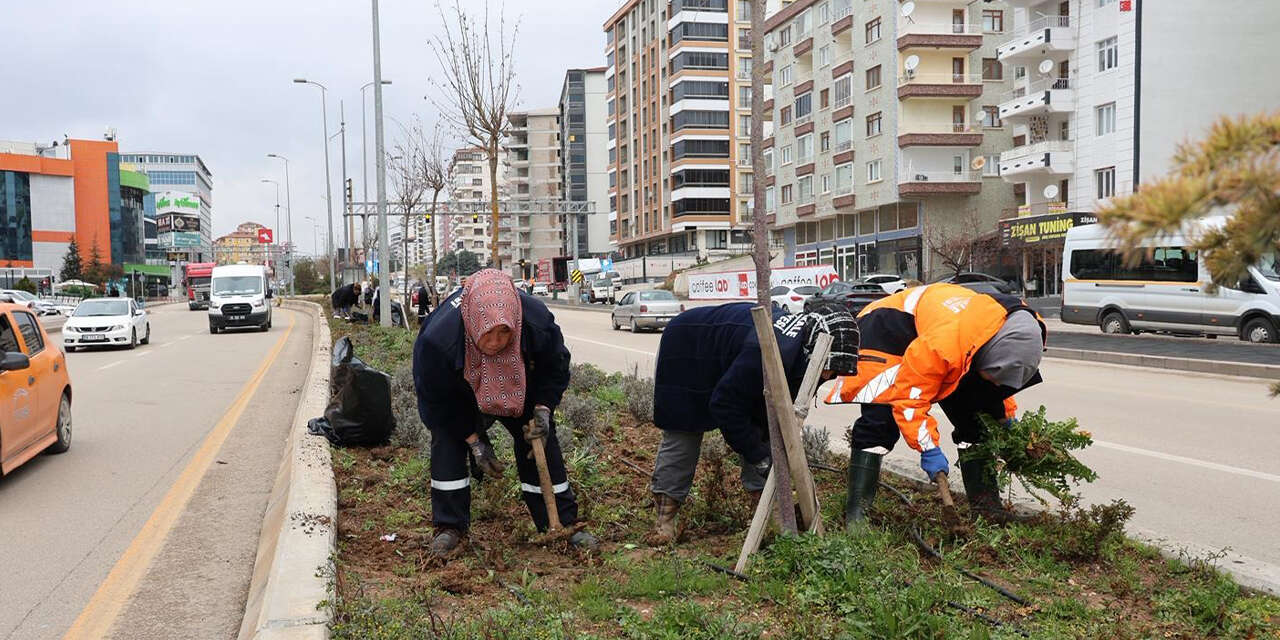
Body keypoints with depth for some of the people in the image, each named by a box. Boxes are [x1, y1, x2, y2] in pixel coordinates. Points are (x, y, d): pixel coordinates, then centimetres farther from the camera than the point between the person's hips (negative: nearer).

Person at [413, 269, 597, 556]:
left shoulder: (537, 321, -38)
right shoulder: (437, 338, -43)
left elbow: (555, 369, -14)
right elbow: (436, 401, -24)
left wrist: (543, 409, -28)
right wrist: (473, 441, -23)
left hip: (521, 393, 1)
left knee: (541, 442, -2)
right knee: (447, 444, -15)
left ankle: (562, 524, 10)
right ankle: (449, 528, 0)